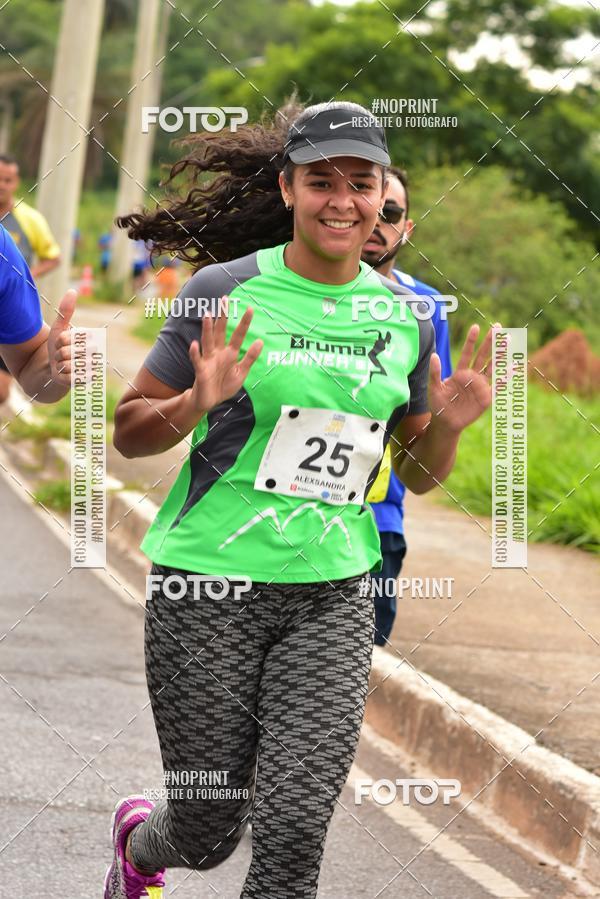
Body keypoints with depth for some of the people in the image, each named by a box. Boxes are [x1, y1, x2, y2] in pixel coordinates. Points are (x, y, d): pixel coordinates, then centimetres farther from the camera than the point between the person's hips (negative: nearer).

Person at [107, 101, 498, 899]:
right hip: (211, 583, -3)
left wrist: (448, 425, -5)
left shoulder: (405, 314, 6)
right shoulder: (226, 290, -6)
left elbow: (418, 474, 16)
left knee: (295, 833, -8)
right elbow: (129, 432, -2)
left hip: (332, 593, 3)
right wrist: (198, 403, -21)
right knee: (209, 833, 8)